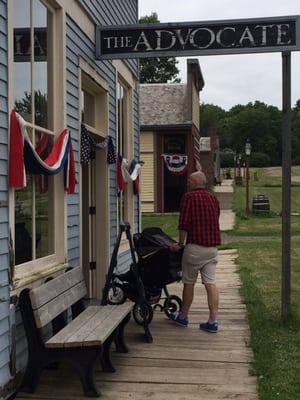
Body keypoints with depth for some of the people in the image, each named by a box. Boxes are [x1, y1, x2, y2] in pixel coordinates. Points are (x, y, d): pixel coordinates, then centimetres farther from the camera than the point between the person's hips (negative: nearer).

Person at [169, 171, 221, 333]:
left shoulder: (188, 197, -6)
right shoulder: (213, 198, 13)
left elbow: (184, 224, -11)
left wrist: (180, 244, -1)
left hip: (195, 246, -6)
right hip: (212, 246, 6)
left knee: (189, 283, 8)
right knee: (210, 283, 4)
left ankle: (183, 316, 22)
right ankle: (213, 321, 2)